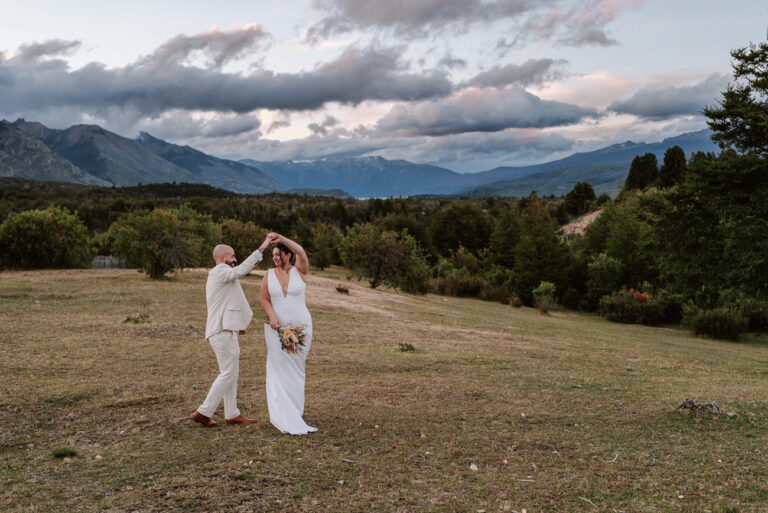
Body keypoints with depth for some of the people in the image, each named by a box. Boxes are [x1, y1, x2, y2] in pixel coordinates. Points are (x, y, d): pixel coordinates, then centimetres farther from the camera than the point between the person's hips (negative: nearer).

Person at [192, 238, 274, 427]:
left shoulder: (215, 276, 23)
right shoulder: (220, 271, -9)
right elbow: (241, 271, -30)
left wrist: (237, 324, 18)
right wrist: (261, 248, -31)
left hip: (225, 331, 11)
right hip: (223, 332, -11)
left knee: (231, 373, 12)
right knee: (228, 373, -9)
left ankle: (232, 414, 15)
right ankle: (204, 412, -6)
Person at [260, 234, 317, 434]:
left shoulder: (300, 271, -2)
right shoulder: (269, 275, 3)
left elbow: (301, 252, -22)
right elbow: (265, 300, 1)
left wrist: (282, 238, -30)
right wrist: (272, 318, -15)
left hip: (300, 325, -1)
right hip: (277, 327, 1)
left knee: (296, 369, 7)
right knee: (279, 368, -4)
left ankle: (294, 410, 21)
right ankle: (284, 418, -2)